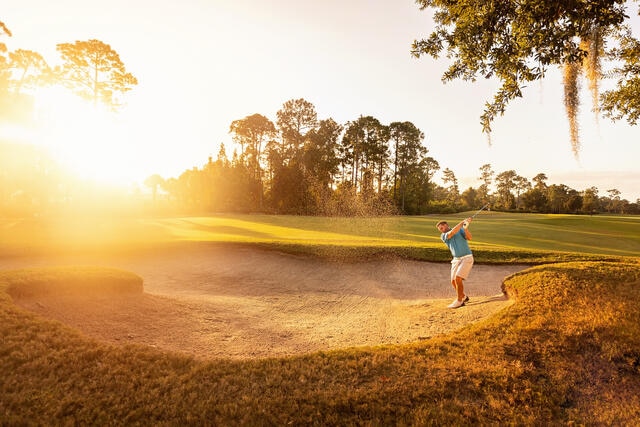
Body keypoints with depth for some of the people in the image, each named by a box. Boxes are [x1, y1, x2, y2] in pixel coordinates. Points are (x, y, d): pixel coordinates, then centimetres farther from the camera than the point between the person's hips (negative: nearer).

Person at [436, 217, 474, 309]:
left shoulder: (460, 230, 1)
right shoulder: (443, 236, 4)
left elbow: (469, 237, -15)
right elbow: (451, 233, -16)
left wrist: (465, 227, -31)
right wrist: (462, 222, -20)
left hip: (467, 258, -5)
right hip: (456, 260, 5)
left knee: (458, 278, -18)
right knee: (453, 281, 4)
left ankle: (459, 301, -6)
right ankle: (463, 297, 30)